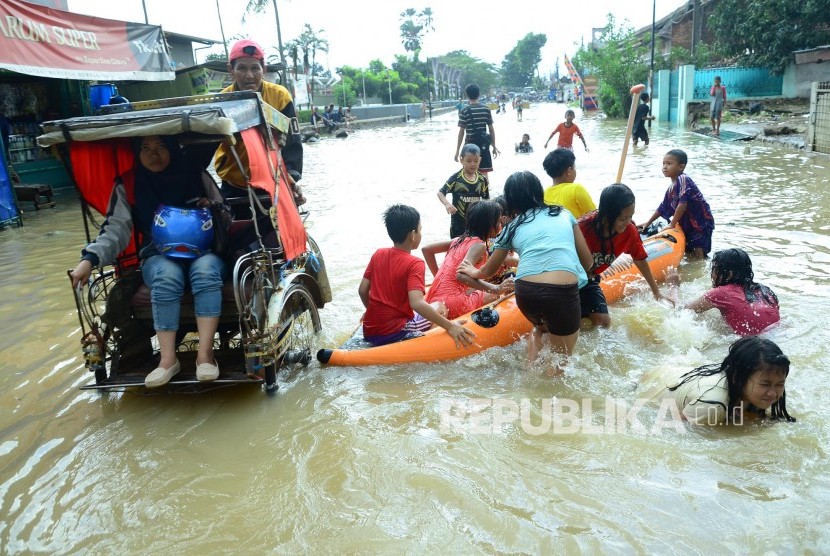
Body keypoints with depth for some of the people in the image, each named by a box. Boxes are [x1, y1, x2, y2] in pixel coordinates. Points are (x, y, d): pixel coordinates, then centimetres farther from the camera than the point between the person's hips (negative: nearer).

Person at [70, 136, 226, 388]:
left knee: (206, 271, -37)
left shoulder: (197, 176, 4)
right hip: (158, 256, 0)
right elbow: (116, 229, -2)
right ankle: (168, 359, -33)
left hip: (203, 251, 0)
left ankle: (205, 353, -37)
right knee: (167, 276, -37)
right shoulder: (127, 185, 4)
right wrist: (90, 258, -18)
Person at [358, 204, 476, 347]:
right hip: (394, 334, -6)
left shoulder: (378, 254, 3)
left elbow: (362, 291, 6)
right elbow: (417, 303, -27)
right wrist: (449, 326, -25)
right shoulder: (414, 264, -15)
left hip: (369, 332, 6)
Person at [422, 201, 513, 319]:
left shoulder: (460, 239, 14)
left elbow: (426, 249, 18)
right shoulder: (479, 245, -10)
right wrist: (496, 289, -26)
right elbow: (461, 275, -27)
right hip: (452, 303, -7)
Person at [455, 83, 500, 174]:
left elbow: (461, 132, -9)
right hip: (483, 145, 3)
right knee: (484, 174, 7)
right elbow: (491, 130, 4)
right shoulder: (486, 109, 2)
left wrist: (457, 150, -5)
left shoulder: (465, 111, -8)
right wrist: (494, 147, 12)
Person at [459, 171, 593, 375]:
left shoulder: (512, 228, 21)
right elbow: (587, 261, 21)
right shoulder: (564, 214, 21)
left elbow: (488, 271, 34)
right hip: (563, 291, -2)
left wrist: (474, 271, 56)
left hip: (526, 292, 2)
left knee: (539, 326, 34)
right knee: (562, 358, 16)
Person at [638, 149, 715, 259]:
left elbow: (682, 204, -26)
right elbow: (662, 209, 18)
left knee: (698, 252, -12)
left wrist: (672, 224, -18)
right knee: (689, 251, 12)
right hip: (687, 225, 9)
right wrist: (648, 224, 20)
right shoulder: (671, 189, 6)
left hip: (701, 223, -9)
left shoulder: (683, 179, -20)